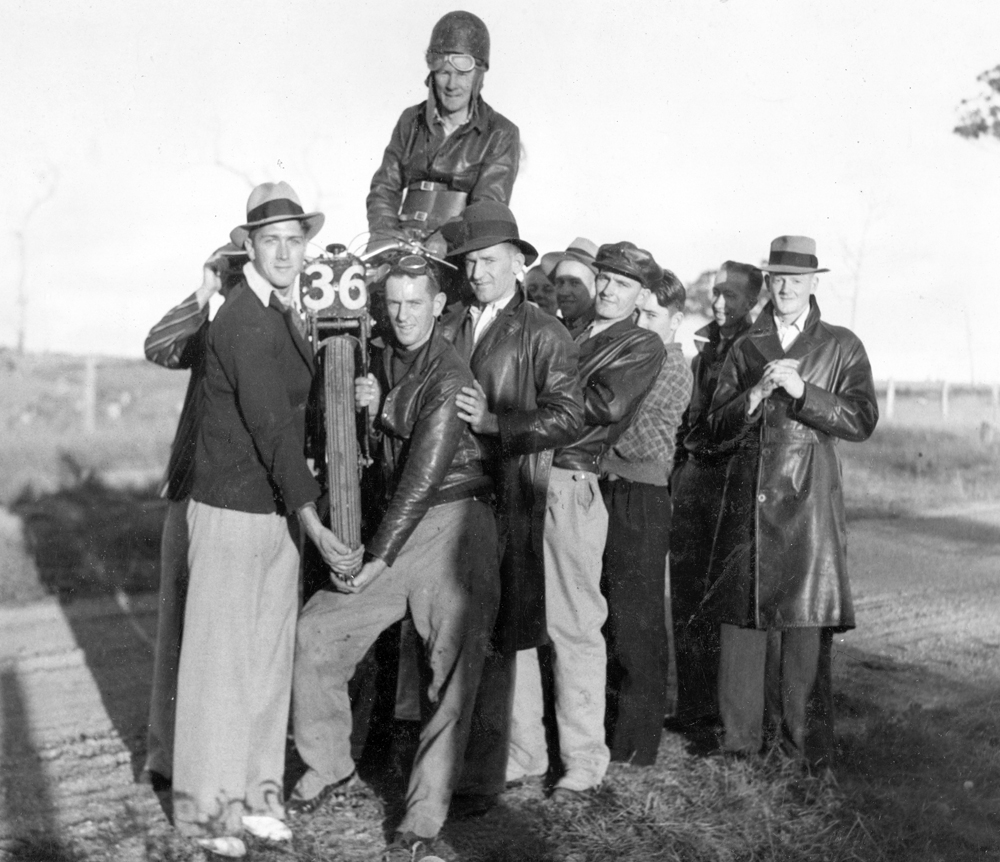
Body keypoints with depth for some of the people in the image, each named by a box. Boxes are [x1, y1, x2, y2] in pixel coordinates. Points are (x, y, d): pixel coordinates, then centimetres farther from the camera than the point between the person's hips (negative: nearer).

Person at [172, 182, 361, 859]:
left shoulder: (286, 315, 11)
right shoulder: (244, 321, -17)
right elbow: (271, 430, -22)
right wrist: (317, 526, -23)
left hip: (278, 510, 8)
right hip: (232, 510, -8)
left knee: (270, 655, 12)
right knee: (219, 658, 0)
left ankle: (256, 792, 24)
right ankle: (206, 807, 12)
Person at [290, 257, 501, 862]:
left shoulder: (449, 377, -14)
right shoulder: (387, 361, 11)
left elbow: (422, 477, -18)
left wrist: (376, 559, -16)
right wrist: (371, 408, -3)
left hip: (454, 524, -8)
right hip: (400, 526, 8)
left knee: (452, 671, -6)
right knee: (317, 632, 3)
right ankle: (330, 768, 20)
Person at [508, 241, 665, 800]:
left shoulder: (643, 346, 4)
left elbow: (607, 405, -13)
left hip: (570, 487, -5)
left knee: (574, 628, -2)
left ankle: (584, 760, 11)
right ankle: (523, 751, 19)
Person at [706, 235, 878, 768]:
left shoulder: (842, 347, 8)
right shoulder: (745, 348, 16)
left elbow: (862, 420, -3)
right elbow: (717, 424, 10)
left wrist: (801, 392, -14)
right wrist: (756, 395, -8)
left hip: (807, 502, -2)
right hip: (747, 499, 3)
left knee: (804, 622, -5)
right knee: (741, 616, 1)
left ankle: (804, 745, 3)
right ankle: (740, 738, 9)